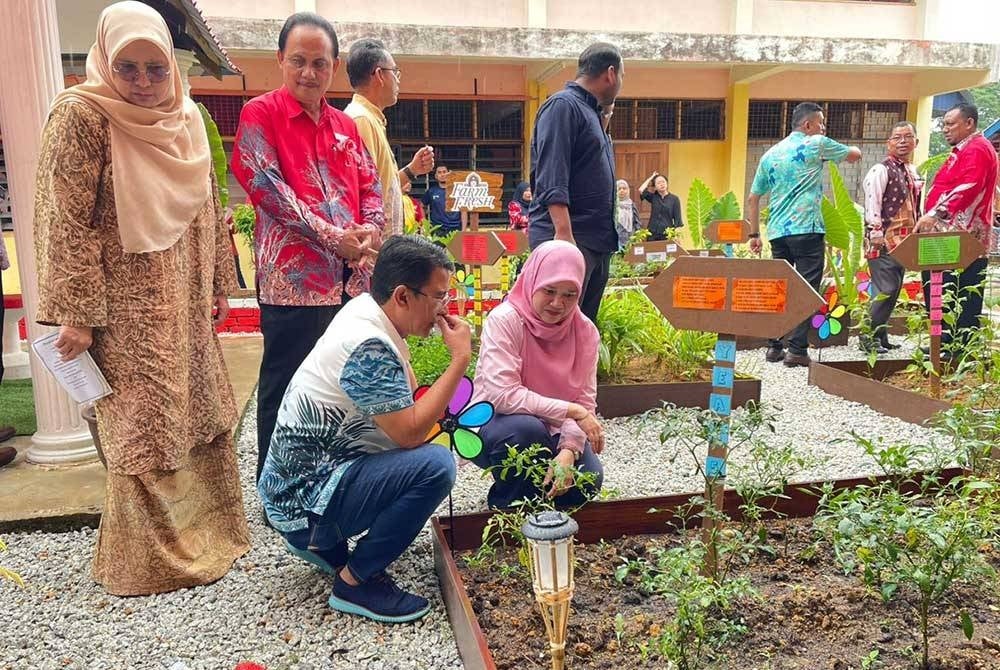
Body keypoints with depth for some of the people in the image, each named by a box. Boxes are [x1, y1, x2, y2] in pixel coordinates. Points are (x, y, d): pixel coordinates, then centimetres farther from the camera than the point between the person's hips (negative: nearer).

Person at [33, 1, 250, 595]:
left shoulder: (187, 117, 6)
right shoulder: (81, 115, -12)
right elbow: (67, 221, -15)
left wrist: (220, 283, 13)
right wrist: (77, 314, -17)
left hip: (185, 302, 7)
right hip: (126, 309, -6)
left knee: (205, 411, 15)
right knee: (143, 428, 2)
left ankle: (211, 529, 34)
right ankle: (153, 558, 20)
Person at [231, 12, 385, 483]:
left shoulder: (345, 126, 17)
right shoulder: (260, 114, -1)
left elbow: (370, 187, 17)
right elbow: (265, 184, -12)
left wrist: (370, 229, -5)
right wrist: (333, 235, -15)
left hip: (351, 277, 6)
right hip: (293, 277, -6)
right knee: (284, 390, 2)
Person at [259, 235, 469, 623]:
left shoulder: (367, 309, 2)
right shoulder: (369, 347, -26)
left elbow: (407, 399, 11)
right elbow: (410, 432, -25)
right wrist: (460, 358, -21)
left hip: (303, 473, 10)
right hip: (302, 499, -10)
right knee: (434, 465, -24)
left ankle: (322, 541, 18)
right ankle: (355, 583, -7)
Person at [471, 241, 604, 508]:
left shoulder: (585, 332, -6)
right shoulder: (504, 320, -20)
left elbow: (585, 402, -8)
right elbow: (501, 395, -29)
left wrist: (568, 450, -26)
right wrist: (571, 411, -28)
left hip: (548, 435, 4)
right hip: (493, 429, -4)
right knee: (527, 428, -36)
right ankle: (507, 508, -7)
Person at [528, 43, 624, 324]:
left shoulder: (591, 112, 22)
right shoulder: (563, 105, -7)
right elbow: (551, 179, -20)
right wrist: (564, 233, -26)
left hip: (598, 241, 10)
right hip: (568, 238, -10)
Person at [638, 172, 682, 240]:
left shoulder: (674, 199, 5)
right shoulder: (653, 197, 11)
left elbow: (677, 218, 2)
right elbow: (641, 190, -5)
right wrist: (651, 178, 7)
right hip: (653, 234, 2)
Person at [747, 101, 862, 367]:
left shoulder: (770, 154, 16)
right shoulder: (816, 144, 1)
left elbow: (753, 198, 16)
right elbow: (855, 154, 15)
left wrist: (754, 234, 20)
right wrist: (853, 152, 39)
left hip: (777, 232, 6)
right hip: (807, 229, -6)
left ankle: (774, 347, 12)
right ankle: (797, 350, -6)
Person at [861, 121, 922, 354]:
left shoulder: (913, 172, 16)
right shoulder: (881, 170, -9)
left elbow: (915, 207, 21)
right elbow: (872, 205, -16)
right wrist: (877, 237, -20)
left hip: (904, 241, 8)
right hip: (885, 241, -8)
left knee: (893, 291, 11)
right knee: (884, 291, -11)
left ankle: (881, 335, 19)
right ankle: (869, 337, -2)